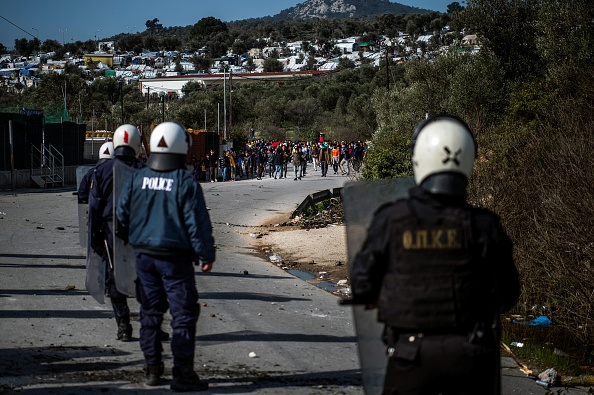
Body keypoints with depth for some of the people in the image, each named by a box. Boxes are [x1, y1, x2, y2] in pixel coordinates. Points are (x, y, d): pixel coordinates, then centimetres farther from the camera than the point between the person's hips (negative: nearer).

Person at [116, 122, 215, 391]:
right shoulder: (185, 182, -12)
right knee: (183, 315, 0)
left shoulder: (137, 180, 3)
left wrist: (130, 243, 24)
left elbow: (121, 216, 9)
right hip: (175, 258, -5)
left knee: (150, 313, 15)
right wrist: (206, 255, -3)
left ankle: (152, 369, 21)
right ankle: (182, 373, -2)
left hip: (144, 255, 5)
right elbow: (197, 223, -12)